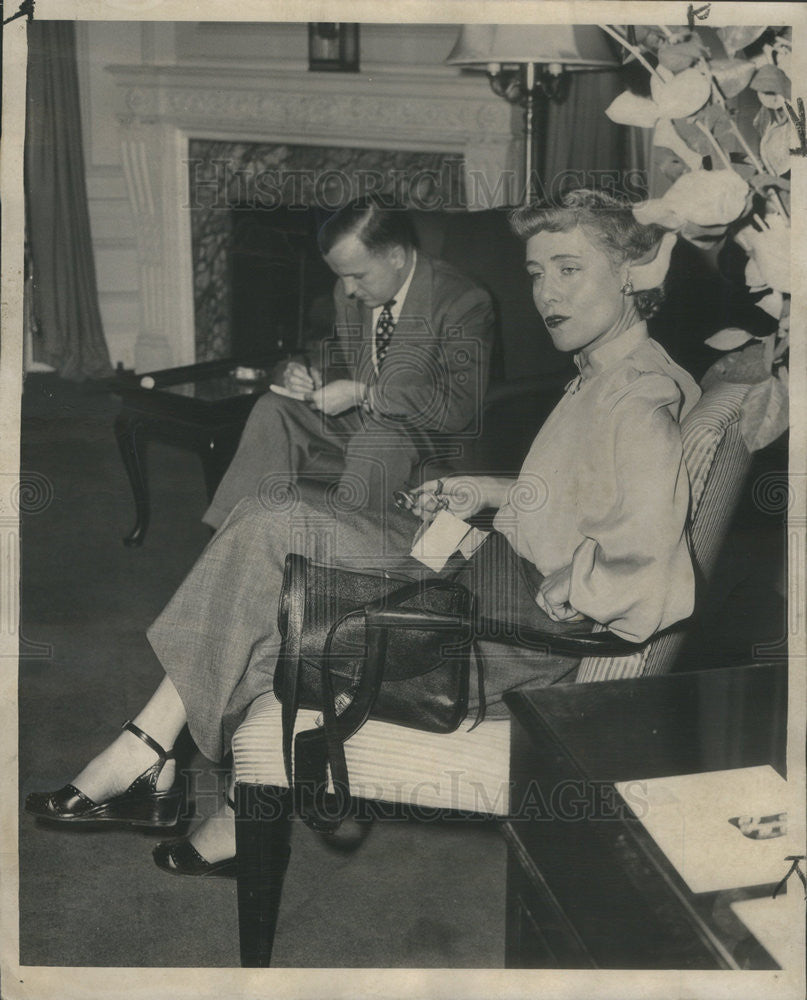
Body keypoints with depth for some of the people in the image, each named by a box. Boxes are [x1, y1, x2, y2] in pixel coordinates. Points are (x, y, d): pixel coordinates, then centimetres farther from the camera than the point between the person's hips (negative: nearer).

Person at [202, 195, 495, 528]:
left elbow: (459, 409, -23)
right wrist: (308, 374, -4)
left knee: (376, 439, -37)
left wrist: (362, 395, -25)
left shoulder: (464, 304, -17)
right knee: (274, 408, -15)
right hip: (351, 423, 6)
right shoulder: (348, 292, 3)